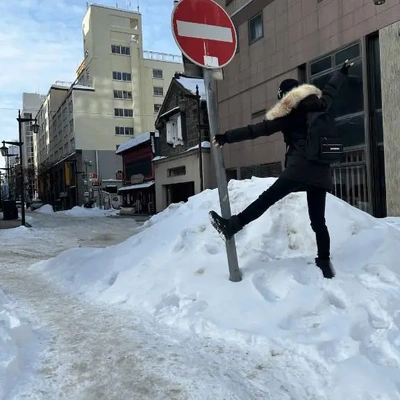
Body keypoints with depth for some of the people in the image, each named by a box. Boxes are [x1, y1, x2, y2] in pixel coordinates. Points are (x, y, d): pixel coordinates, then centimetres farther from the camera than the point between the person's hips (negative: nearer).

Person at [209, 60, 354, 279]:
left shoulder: (288, 112, 2)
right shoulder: (318, 105, 14)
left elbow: (257, 129, -1)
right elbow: (330, 89, 32)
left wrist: (227, 137, 0)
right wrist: (342, 71, 50)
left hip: (301, 165, -6)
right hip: (321, 169, 6)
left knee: (268, 197, -9)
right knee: (318, 220, 9)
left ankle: (232, 225, -14)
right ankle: (325, 261, 13)